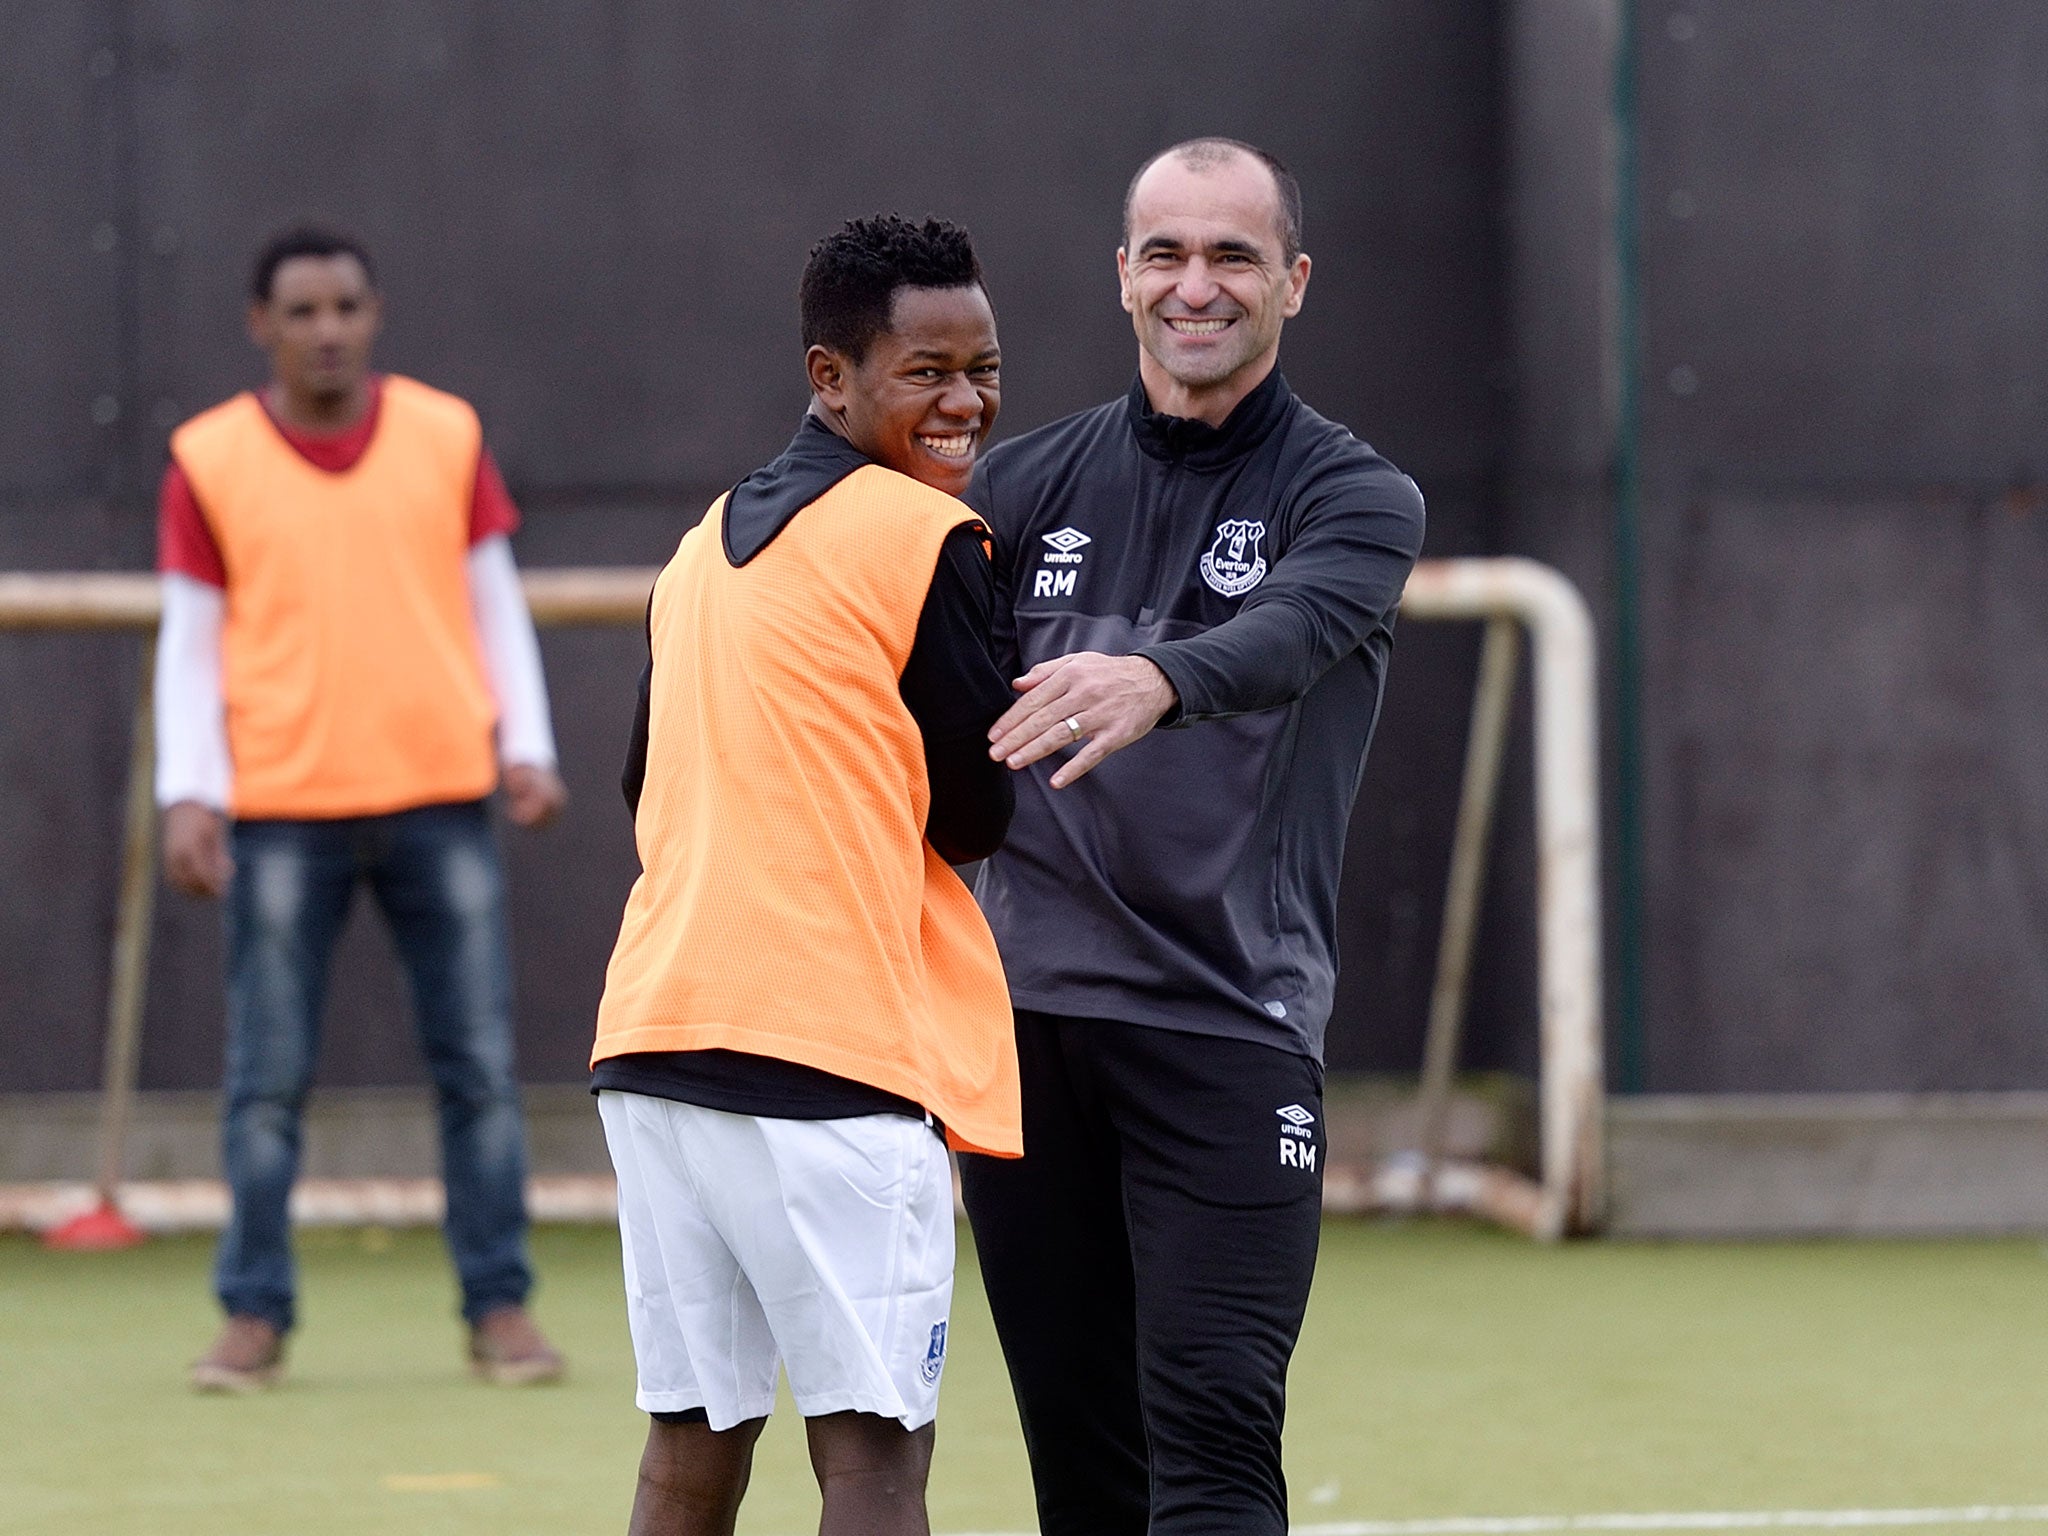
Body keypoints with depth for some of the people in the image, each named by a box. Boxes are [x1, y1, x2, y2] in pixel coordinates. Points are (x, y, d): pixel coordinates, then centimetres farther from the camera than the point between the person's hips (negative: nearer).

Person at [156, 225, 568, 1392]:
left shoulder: (448, 438, 7)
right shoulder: (210, 463, 3)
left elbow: (497, 603, 11)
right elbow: (190, 641, 5)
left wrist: (527, 747, 2)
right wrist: (190, 794, -4)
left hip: (442, 798, 1)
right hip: (281, 809, -1)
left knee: (481, 1064, 2)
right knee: (269, 1078, 0)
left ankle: (500, 1309, 9)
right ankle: (257, 1318, 8)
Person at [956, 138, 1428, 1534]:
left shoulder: (1354, 498, 0)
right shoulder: (1026, 487, 11)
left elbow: (1286, 631, -22)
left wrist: (1158, 678, -44)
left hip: (1228, 1028, -4)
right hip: (1027, 1023, 4)